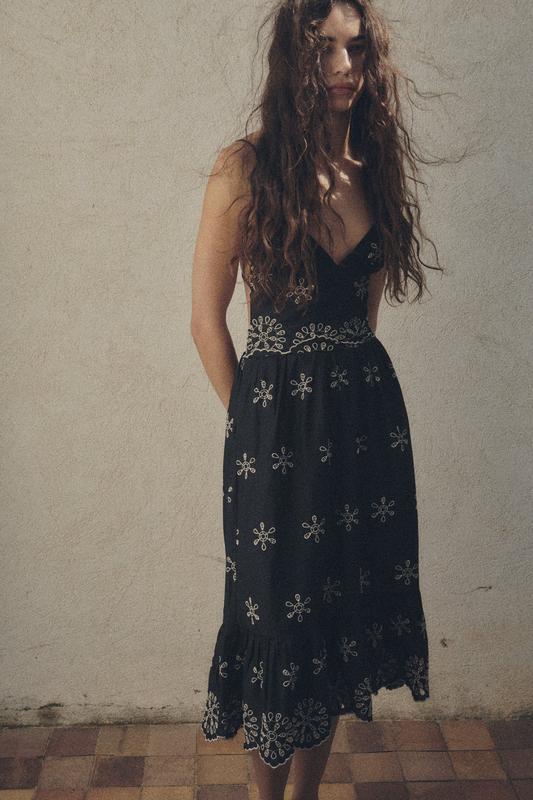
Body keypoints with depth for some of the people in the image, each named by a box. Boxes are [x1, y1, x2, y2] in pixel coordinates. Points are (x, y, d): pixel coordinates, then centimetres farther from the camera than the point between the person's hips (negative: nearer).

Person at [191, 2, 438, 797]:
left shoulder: (375, 165, 7)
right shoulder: (247, 166, -8)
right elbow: (207, 315, -6)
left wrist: (348, 383, 14)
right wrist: (252, 417, 0)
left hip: (368, 416, 5)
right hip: (279, 426, -5)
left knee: (343, 615, 14)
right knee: (282, 617, 9)